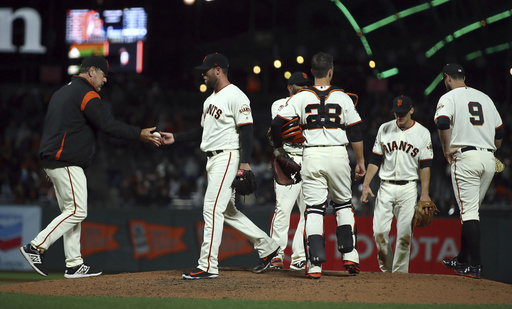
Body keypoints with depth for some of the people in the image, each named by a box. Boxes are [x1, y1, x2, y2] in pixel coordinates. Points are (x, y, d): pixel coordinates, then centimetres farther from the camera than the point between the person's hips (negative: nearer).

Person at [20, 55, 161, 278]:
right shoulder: (87, 94, -10)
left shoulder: (61, 93, 21)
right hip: (67, 163, -10)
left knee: (71, 213, 10)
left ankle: (74, 265, 8)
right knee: (77, 211, -9)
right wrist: (140, 134, -12)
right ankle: (36, 247, -11)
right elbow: (109, 125, -17)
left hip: (52, 160, 10)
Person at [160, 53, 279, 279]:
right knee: (227, 211, 13)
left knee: (212, 209, -14)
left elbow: (246, 130, -17)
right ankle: (266, 247, 23)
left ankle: (208, 266, -15)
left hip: (227, 157, -10)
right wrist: (175, 138, 16)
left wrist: (245, 162, -24)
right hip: (212, 160, 10)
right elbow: (203, 131, 25)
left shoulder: (235, 96, -11)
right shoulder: (210, 99, 19)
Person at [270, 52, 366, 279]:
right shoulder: (342, 98, 3)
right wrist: (360, 162, 11)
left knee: (314, 209, 0)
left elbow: (277, 124, -2)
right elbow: (355, 133, 3)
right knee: (343, 203, 18)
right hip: (338, 154, 0)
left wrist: (278, 148, 16)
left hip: (312, 157, 0)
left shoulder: (301, 98, 2)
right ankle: (349, 255, 10)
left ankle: (315, 264, -9)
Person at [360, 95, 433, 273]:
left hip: (408, 189, -2)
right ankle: (386, 270, 9)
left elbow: (425, 165, -1)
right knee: (379, 232, -7)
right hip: (386, 188, 2)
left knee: (405, 234, -7)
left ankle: (399, 273, 1)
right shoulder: (384, 129, 8)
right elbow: (375, 160, 10)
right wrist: (366, 185, 1)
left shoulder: (422, 133, 2)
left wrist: (424, 194, -9)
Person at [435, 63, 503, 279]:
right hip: (489, 159, 6)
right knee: (472, 210, 16)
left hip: (465, 157, -6)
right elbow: (499, 131, 19)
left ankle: (475, 266, -14)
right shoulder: (485, 98, 19)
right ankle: (462, 260, 22)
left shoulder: (449, 97, 0)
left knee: (469, 211, -8)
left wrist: (447, 150, -8)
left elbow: (442, 122, -20)